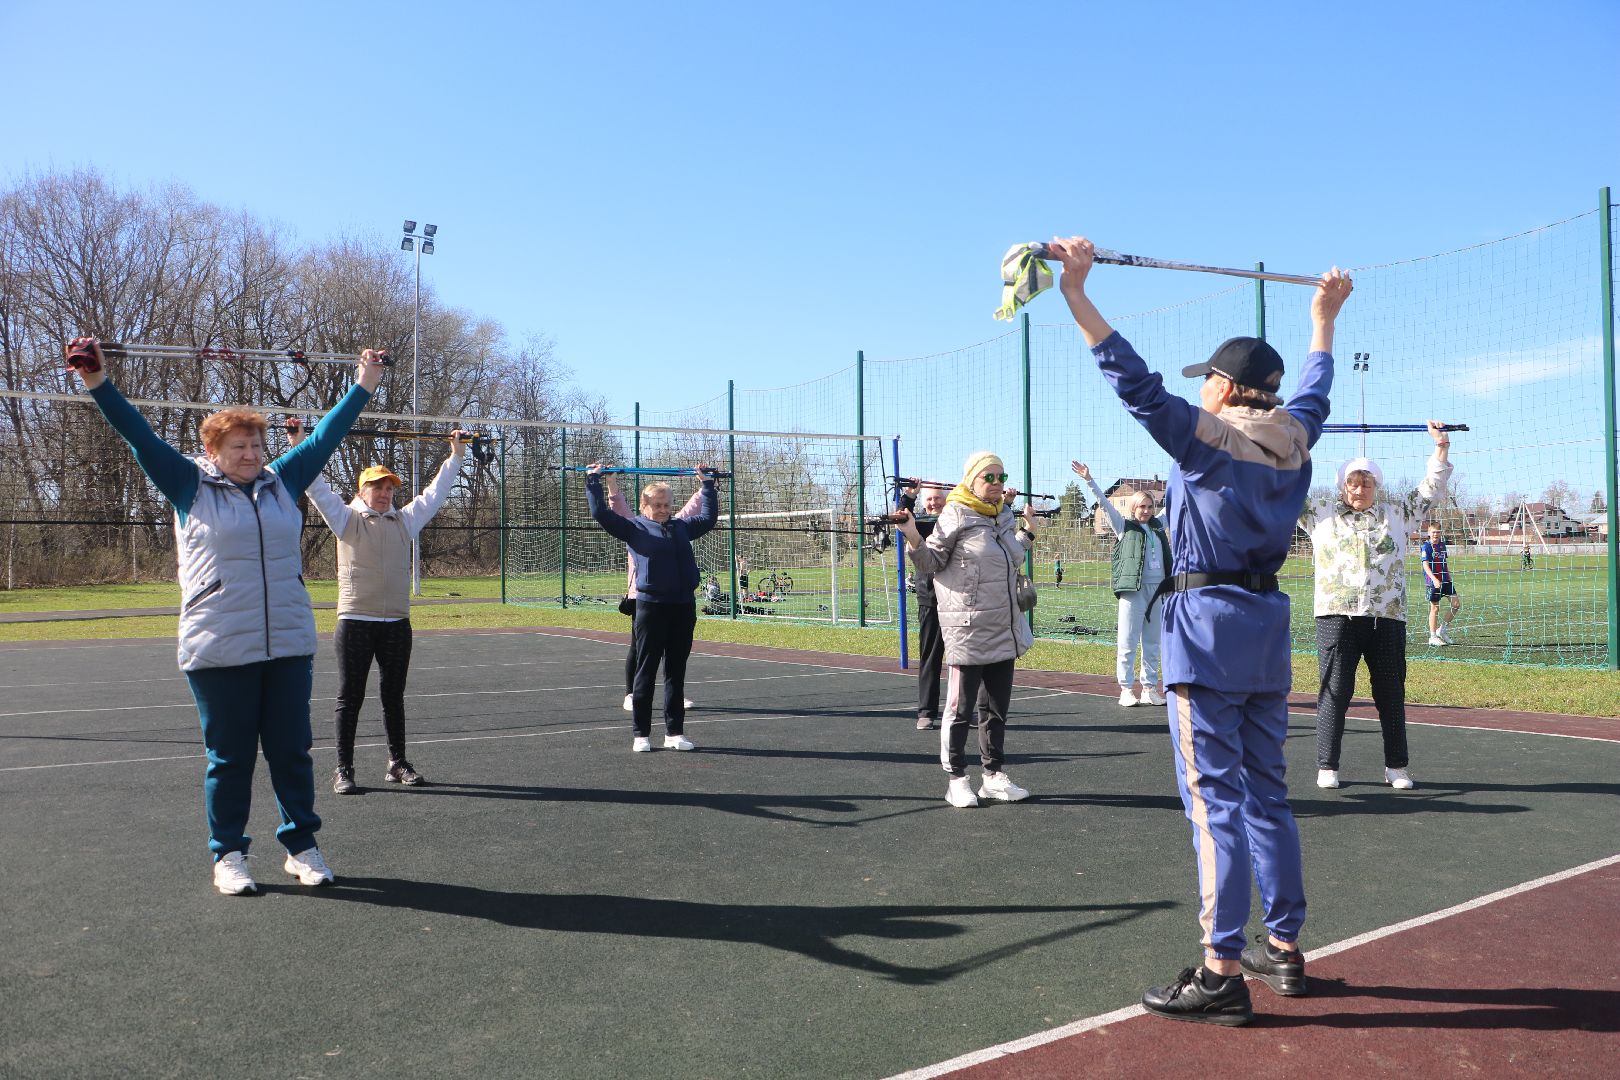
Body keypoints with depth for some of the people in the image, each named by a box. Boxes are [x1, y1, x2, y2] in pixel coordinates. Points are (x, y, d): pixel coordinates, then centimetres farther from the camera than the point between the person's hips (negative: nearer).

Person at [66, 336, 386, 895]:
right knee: (229, 757, 6)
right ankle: (228, 854, 20)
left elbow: (324, 437, 15)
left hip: (289, 646, 3)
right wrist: (100, 386, -7)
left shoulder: (283, 483, 10)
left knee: (292, 751, 8)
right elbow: (141, 436, -1)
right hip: (219, 652, -3)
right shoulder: (192, 487, 3)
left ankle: (301, 846, 21)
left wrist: (361, 387, 18)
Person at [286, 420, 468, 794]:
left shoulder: (405, 521, 13)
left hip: (397, 624, 4)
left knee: (394, 697, 12)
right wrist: (299, 445, -6)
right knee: (350, 698, 2)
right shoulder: (347, 519, 3)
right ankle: (343, 769, 9)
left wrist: (456, 455, 22)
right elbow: (318, 487, -2)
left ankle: (397, 763, 22)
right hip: (355, 623, -4)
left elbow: (435, 493, 19)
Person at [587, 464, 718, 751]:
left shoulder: (681, 526, 18)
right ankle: (641, 734, 9)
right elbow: (600, 513, -1)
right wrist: (593, 480, 0)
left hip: (683, 608, 4)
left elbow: (709, 516, 32)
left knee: (676, 674, 9)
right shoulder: (634, 527, 6)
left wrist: (708, 483, 35)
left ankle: (675, 733, 16)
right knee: (645, 673, 2)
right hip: (651, 606, -4)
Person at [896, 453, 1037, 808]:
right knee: (961, 706, 1)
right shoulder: (956, 515, -9)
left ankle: (994, 775, 25)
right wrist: (913, 537, -23)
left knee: (997, 706, 14)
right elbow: (932, 562, -7)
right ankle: (957, 780, 12)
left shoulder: (1003, 516, 12)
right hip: (968, 629, -7)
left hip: (1004, 630, 7)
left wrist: (1028, 532, 24)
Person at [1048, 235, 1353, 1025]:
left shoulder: (1206, 437, -11)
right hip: (1269, 630, 8)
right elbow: (1316, 387, 28)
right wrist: (1323, 316, 44)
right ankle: (1283, 948, 25)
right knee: (1267, 794, 15)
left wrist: (1077, 294, -23)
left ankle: (1224, 973, -3)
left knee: (1216, 798, -7)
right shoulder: (1294, 442, 8)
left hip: (1207, 627, -7)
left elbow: (1135, 382, -21)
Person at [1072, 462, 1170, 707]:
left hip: (1157, 589, 5)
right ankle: (1125, 690, 1)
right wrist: (1089, 480, -14)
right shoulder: (1124, 526, 3)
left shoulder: (1158, 525, 15)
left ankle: (1149, 688, 16)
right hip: (1133, 590, -5)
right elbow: (1105, 504, -5)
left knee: (1152, 642, 9)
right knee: (1128, 641, -3)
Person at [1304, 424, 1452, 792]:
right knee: (1334, 693, -2)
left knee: (1391, 694, 7)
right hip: (1337, 616, -2)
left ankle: (1396, 767, 17)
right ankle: (1327, 767, 4)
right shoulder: (1321, 510, 11)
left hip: (1387, 618, 2)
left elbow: (1429, 490, 21)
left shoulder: (1396, 513, 17)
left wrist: (1441, 448, 15)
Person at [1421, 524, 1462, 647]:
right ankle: (1433, 637, 9)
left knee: (1456, 603, 1)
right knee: (1435, 608, -1)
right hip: (1433, 581, -7)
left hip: (1445, 580, 7)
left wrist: (1449, 576, 19)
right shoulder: (1426, 546, -9)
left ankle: (1442, 629, 16)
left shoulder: (1442, 544, 12)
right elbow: (1425, 565, -17)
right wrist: (1434, 579, -28)